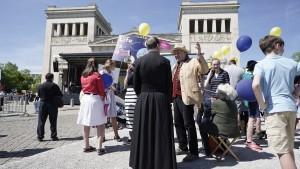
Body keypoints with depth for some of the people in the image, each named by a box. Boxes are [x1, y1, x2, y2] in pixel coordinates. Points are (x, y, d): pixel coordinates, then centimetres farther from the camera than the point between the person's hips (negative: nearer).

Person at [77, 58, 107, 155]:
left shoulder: (83, 76, 11)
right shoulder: (97, 75, -7)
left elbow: (83, 88, 17)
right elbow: (101, 91, -7)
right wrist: (102, 100, 2)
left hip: (85, 99, 6)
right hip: (95, 99, -6)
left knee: (86, 124, 11)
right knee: (100, 124, -1)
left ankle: (87, 146, 21)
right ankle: (99, 147, -6)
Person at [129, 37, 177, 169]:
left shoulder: (139, 61, -1)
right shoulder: (165, 61, -5)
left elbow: (135, 84, 2)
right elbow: (169, 85, -2)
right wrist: (168, 100, 11)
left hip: (143, 100, 2)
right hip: (161, 100, -1)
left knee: (144, 133, 12)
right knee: (161, 133, 8)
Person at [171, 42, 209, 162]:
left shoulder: (193, 62, -3)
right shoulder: (176, 66, 20)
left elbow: (204, 70, -19)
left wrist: (199, 55, -29)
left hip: (186, 97, -8)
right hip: (176, 97, 9)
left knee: (189, 124, -4)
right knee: (178, 123, 15)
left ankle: (193, 152, 6)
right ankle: (183, 147, 29)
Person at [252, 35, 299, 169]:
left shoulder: (261, 64, -3)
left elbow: (255, 85, -21)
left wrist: (262, 105, -10)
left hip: (274, 109, -5)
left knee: (282, 151, -5)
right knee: (289, 149, 18)